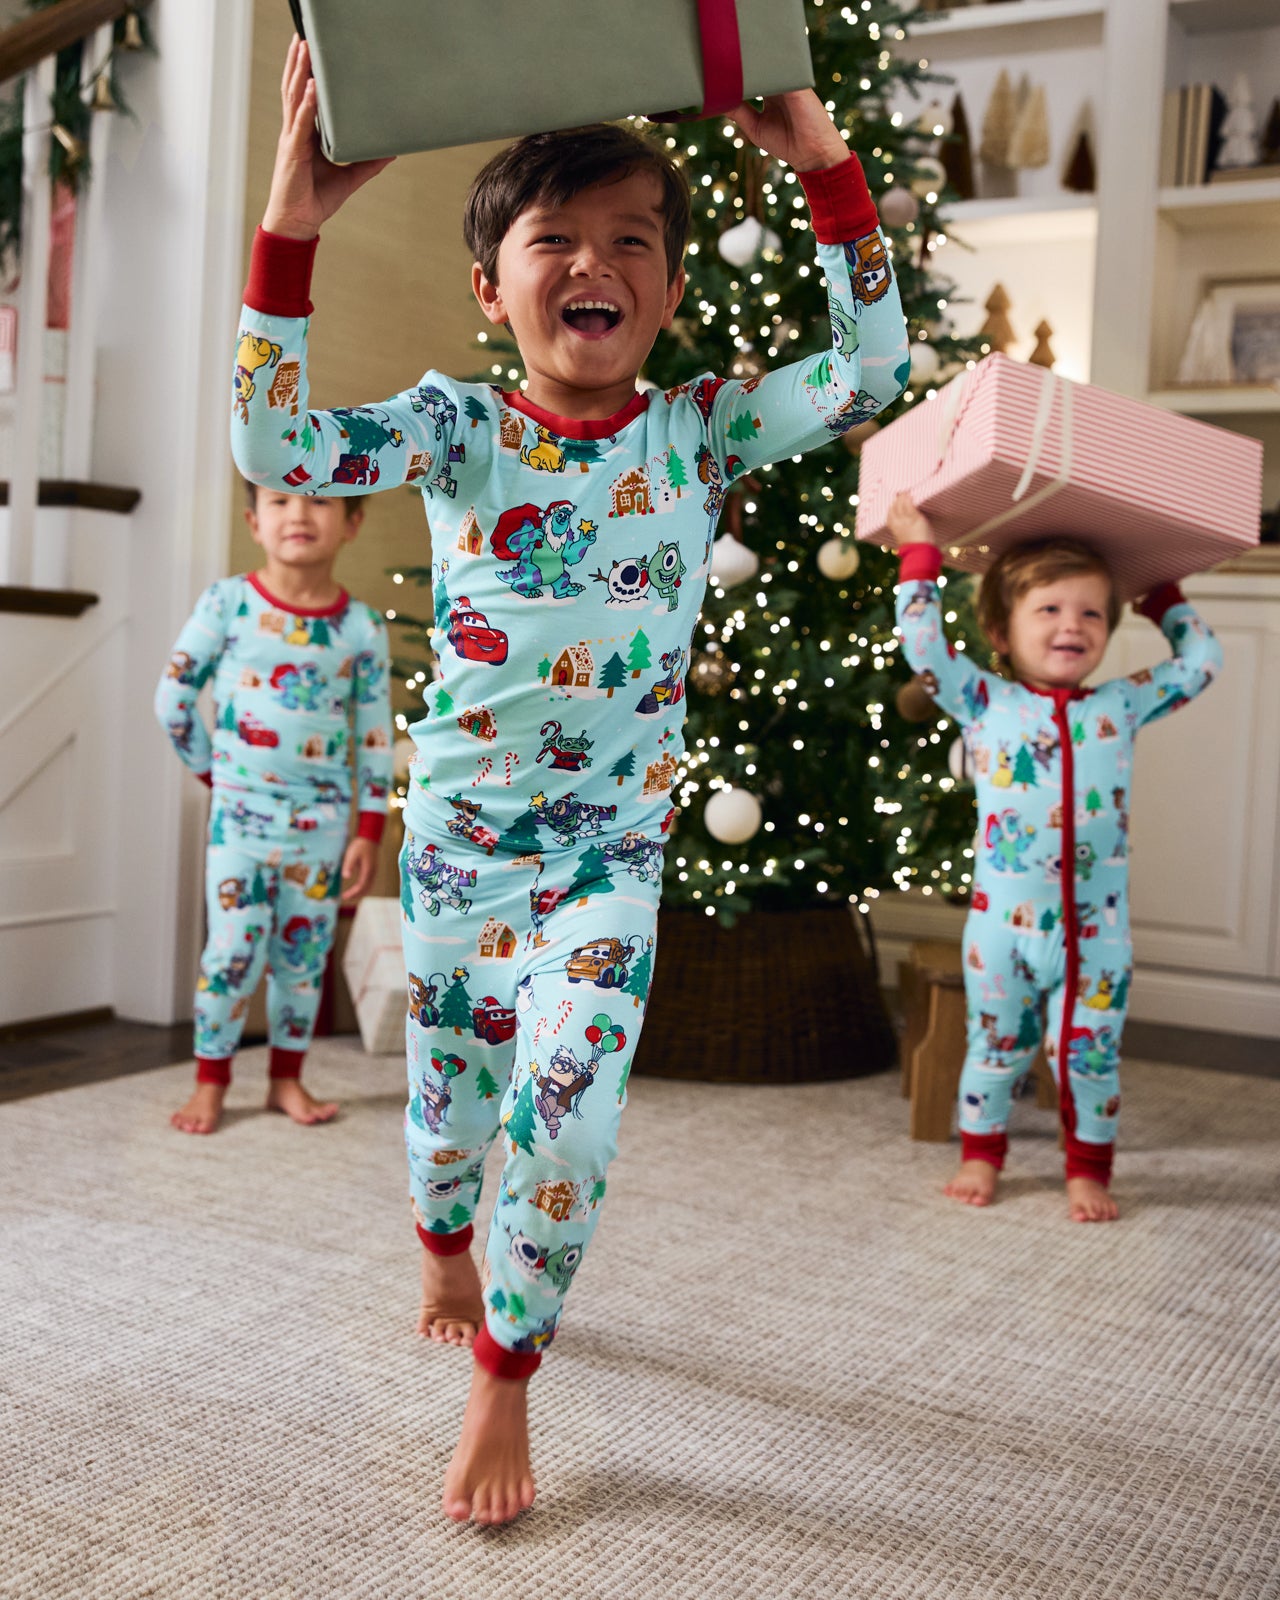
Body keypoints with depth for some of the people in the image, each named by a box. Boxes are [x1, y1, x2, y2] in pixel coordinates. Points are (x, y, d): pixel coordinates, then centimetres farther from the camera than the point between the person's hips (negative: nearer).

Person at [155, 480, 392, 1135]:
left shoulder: (363, 627, -2)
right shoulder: (227, 602, -6)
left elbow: (375, 735, 1)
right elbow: (173, 696, 2)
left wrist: (370, 831, -1)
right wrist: (213, 771, 7)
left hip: (324, 818, 2)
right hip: (243, 810, -1)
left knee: (304, 952, 9)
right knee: (233, 950, -1)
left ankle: (287, 1079, 23)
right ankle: (210, 1083, 14)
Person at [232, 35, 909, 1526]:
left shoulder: (699, 433, -3)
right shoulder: (457, 426, -6)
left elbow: (870, 371, -10)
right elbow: (274, 449, -19)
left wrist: (827, 170, -16)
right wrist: (289, 226, -25)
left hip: (614, 846, 0)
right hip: (456, 831, 1)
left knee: (568, 1115, -9)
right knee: (451, 1100, 16)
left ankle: (502, 1380, 13)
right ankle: (444, 1251, 50)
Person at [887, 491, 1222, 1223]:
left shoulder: (1121, 705, 5)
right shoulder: (985, 702, -1)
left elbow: (1202, 660, 13)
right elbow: (923, 641, -6)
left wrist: (1165, 599, 21)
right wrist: (920, 553, -2)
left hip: (1098, 927, 1)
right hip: (1005, 921, -1)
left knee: (1092, 1052, 9)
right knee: (997, 1045, 13)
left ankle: (1089, 1169, 26)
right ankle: (982, 1154, 31)